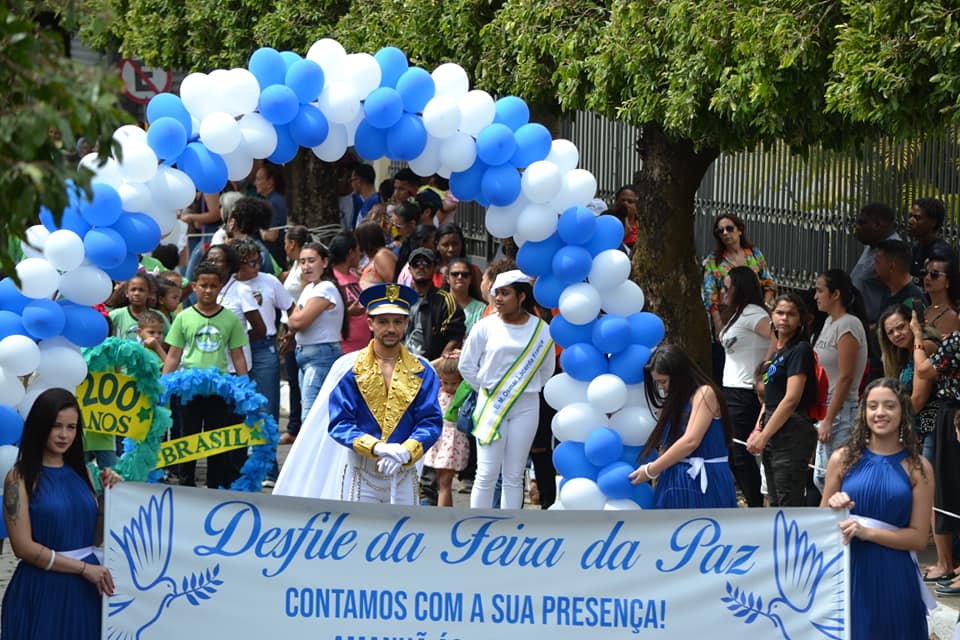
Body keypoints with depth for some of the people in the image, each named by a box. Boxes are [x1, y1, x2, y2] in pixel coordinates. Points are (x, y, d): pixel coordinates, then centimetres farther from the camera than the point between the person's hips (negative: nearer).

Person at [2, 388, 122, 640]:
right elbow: (23, 546, -12)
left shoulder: (81, 473, 10)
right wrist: (83, 567, -13)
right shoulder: (20, 478, -6)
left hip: (86, 589, 5)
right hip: (43, 589, -5)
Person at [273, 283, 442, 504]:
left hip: (404, 476, 1)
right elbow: (339, 424, -5)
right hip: (359, 476, -1)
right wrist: (377, 447, -21)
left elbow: (431, 422, -1)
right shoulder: (349, 368, 1)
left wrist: (405, 452, -20)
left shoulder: (422, 372, 6)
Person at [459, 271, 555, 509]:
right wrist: (486, 388, 6)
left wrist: (527, 389, 8)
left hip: (526, 406, 1)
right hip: (491, 405, -1)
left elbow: (547, 369, 12)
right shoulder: (486, 327, -4)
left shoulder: (541, 330, -1)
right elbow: (466, 365, 6)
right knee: (487, 474, -4)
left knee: (514, 476, 5)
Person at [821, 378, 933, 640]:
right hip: (849, 571, 1)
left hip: (894, 577, -1)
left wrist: (867, 531, -14)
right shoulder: (843, 459, 5)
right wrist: (833, 507, -9)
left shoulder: (917, 468, 1)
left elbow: (919, 538, -2)